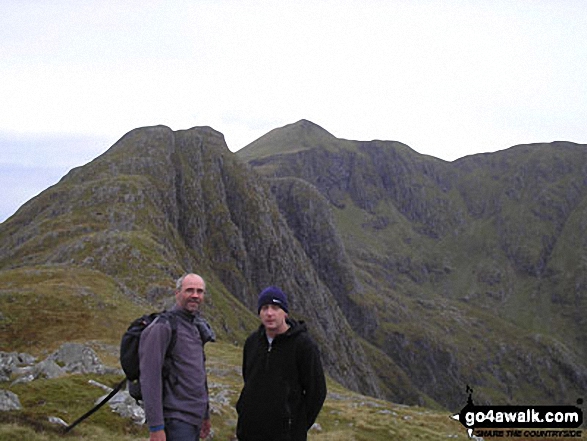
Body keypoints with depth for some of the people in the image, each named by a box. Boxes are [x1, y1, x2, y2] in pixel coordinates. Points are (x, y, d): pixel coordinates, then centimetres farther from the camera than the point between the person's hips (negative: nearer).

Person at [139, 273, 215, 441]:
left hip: (193, 418, 9)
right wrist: (155, 427, -21)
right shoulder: (162, 327, -13)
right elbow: (150, 378, -18)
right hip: (176, 420, -9)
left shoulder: (196, 327, 15)